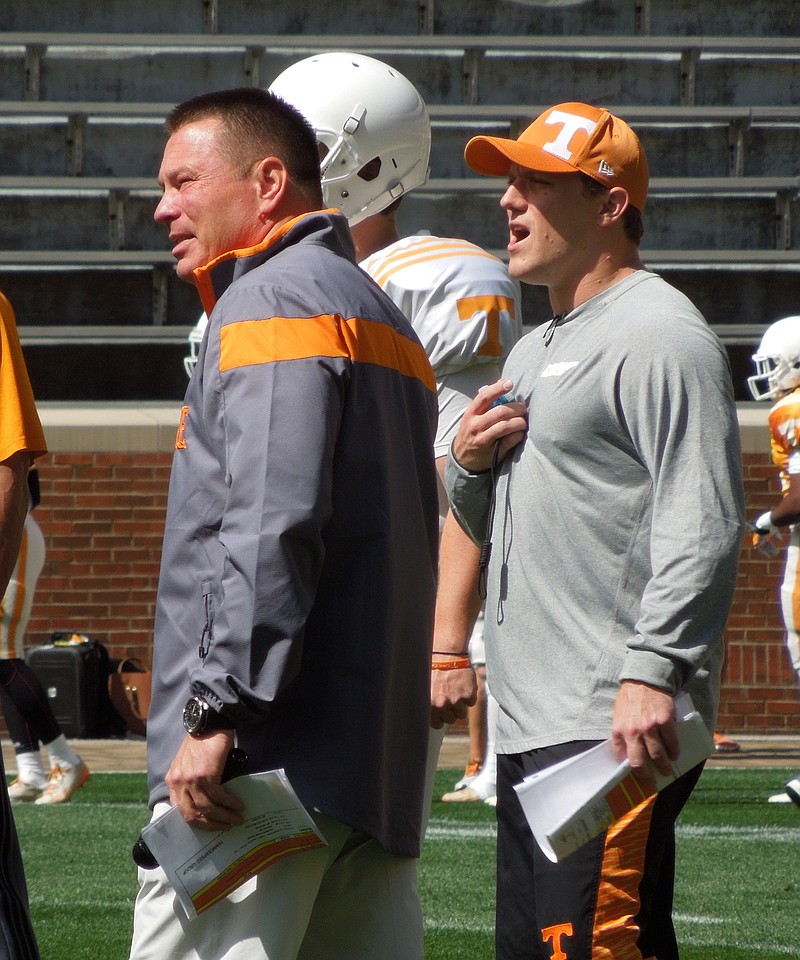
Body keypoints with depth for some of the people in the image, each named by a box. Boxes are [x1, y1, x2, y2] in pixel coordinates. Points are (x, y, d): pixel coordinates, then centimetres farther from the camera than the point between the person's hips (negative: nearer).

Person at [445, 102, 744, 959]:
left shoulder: (657, 336, -9)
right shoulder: (534, 351, 23)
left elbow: (703, 529, -20)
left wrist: (652, 672, -30)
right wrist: (470, 467, 8)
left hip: (619, 729, -10)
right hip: (532, 727, 10)